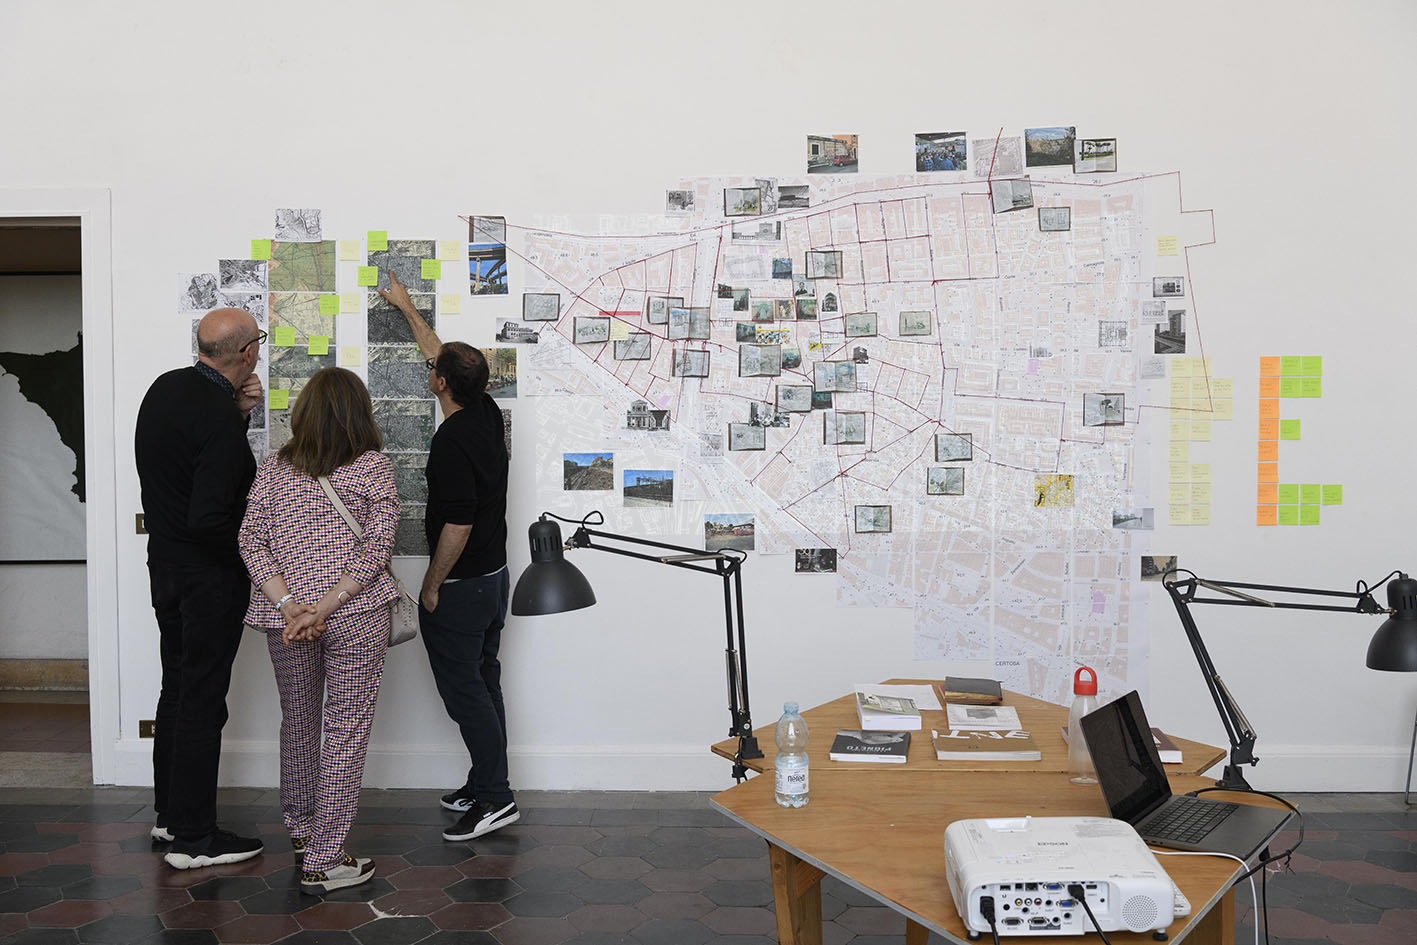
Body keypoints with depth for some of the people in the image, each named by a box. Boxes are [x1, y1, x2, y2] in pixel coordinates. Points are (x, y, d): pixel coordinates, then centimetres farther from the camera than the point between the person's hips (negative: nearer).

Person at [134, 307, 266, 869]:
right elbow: (208, 518, -29)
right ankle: (192, 839, 12)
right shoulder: (219, 419, -24)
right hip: (209, 576, -9)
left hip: (165, 564, 9)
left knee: (177, 690, 20)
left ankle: (170, 813, 33)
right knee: (202, 703, 1)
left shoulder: (165, 388, 3)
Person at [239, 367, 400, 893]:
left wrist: (290, 606, -10)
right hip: (358, 617, -3)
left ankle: (300, 829, 40)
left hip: (285, 620, 4)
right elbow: (376, 548, -12)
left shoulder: (272, 469, 5)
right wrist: (323, 608, -14)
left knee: (298, 722, 21)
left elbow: (251, 541, -3)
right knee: (346, 731, 5)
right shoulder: (373, 467, -3)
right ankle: (322, 861, 9)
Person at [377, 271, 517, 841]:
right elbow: (442, 354, 19)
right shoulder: (488, 414, 3)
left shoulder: (451, 442, -23)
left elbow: (457, 525, -24)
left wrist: (432, 586, -12)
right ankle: (484, 786, 25)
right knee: (483, 682, 15)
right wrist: (406, 308, 30)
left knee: (463, 689, -1)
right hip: (494, 576, 9)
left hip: (459, 586, -9)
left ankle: (495, 798, 4)